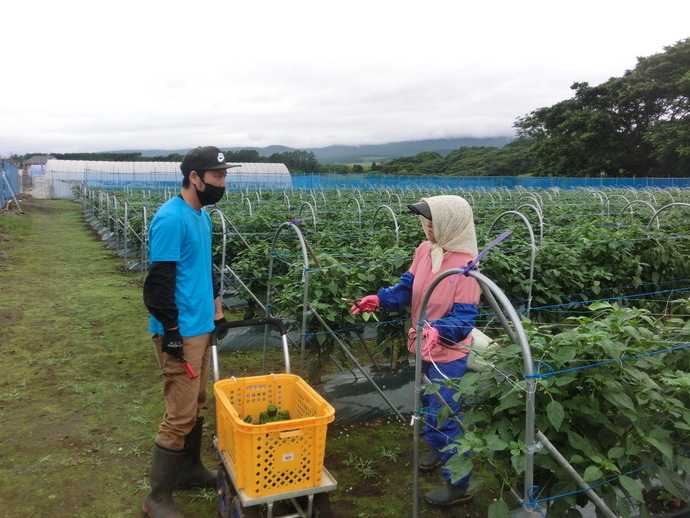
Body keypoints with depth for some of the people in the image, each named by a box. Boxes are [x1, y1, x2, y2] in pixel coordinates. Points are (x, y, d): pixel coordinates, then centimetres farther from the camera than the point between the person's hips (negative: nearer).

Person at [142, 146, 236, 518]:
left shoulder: (202, 217, 10)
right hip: (180, 333, -9)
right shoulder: (170, 219, -19)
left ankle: (191, 470, 35)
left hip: (201, 327, 9)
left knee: (196, 404, 18)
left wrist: (215, 307, 20)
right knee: (180, 415, -2)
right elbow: (159, 281, -21)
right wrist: (172, 334, -20)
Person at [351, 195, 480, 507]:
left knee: (444, 417, 2)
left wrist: (438, 329, -44)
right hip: (425, 347, 8)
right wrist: (379, 300, -13)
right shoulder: (425, 250, -6)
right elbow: (407, 288, 1)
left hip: (449, 355, -7)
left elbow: (465, 318, -27)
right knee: (429, 405, 27)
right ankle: (436, 449, 53)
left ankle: (458, 485, 20)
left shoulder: (465, 265, -26)